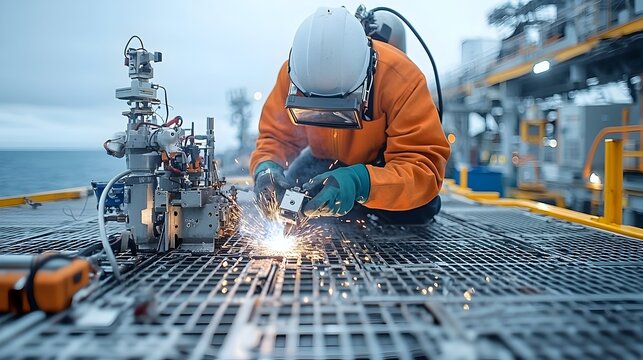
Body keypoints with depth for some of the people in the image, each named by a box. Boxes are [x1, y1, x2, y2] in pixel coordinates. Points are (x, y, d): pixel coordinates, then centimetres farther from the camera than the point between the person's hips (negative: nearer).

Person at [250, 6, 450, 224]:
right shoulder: (293, 73, -26)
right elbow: (276, 137, -14)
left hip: (386, 164, -3)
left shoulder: (400, 78, -36)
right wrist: (267, 168, -37)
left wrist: (361, 182, -57)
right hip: (325, 160, 3)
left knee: (419, 209, -29)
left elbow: (425, 166, -39)